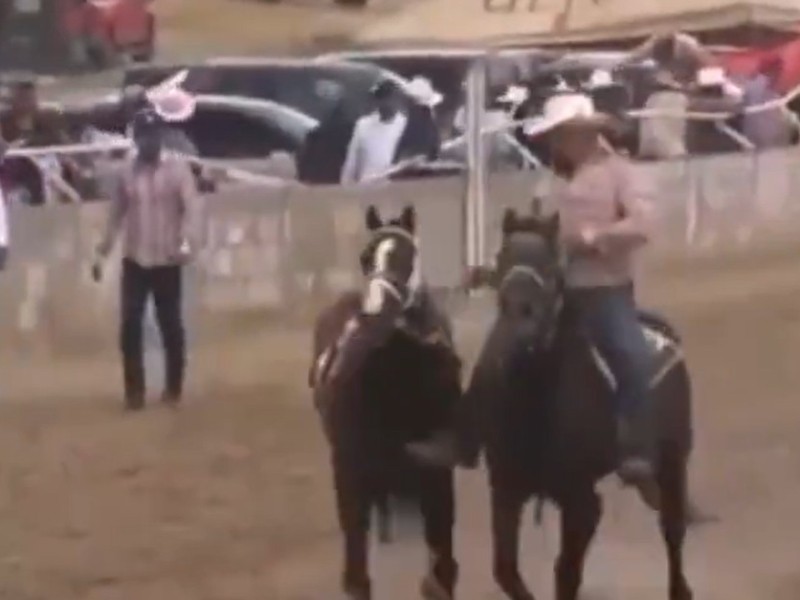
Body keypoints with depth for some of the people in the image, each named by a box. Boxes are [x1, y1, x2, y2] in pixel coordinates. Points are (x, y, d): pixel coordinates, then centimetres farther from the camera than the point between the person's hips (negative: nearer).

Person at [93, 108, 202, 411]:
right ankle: (134, 389, 10)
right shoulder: (126, 171, 5)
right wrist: (102, 252, 10)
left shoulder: (178, 169, -6)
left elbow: (192, 208, -14)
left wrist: (187, 243, -31)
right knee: (130, 325, 0)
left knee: (170, 325, 5)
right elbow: (116, 214, 11)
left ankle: (174, 387, 18)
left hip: (167, 261, -3)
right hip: (134, 260, 3)